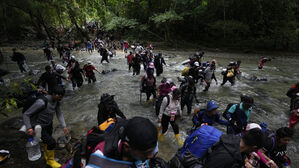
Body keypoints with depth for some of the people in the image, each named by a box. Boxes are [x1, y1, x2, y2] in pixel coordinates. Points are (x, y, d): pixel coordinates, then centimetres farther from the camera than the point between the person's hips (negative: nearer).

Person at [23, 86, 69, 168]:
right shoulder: (41, 102, -33)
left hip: (49, 125, 7)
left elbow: (59, 114, -9)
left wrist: (64, 126, -20)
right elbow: (25, 114, -25)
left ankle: (46, 156, 54)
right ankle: (50, 160, 14)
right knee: (52, 142, -15)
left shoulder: (57, 101, -11)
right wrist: (29, 129, -32)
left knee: (47, 141, 26)